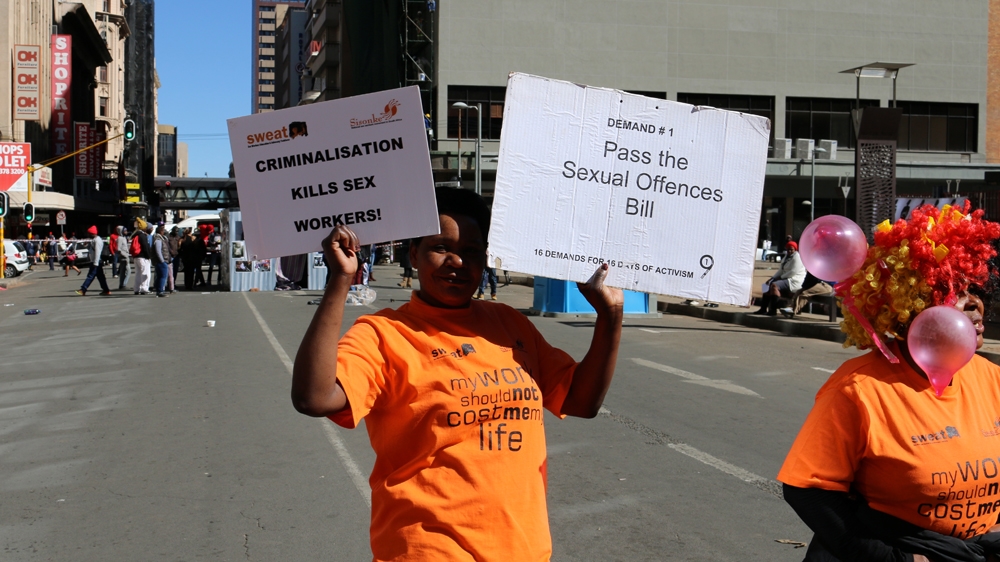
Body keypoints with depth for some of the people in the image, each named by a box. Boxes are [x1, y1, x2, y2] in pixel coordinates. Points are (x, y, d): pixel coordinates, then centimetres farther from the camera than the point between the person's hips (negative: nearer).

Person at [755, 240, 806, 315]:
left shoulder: (797, 257, -10)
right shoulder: (786, 257, 20)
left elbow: (793, 272, -20)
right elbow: (780, 270, 18)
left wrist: (781, 277, -15)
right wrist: (773, 278, 3)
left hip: (794, 281, -11)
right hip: (787, 279, 11)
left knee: (774, 285, -29)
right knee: (769, 284, 7)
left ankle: (773, 311, -35)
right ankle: (763, 309, -1)